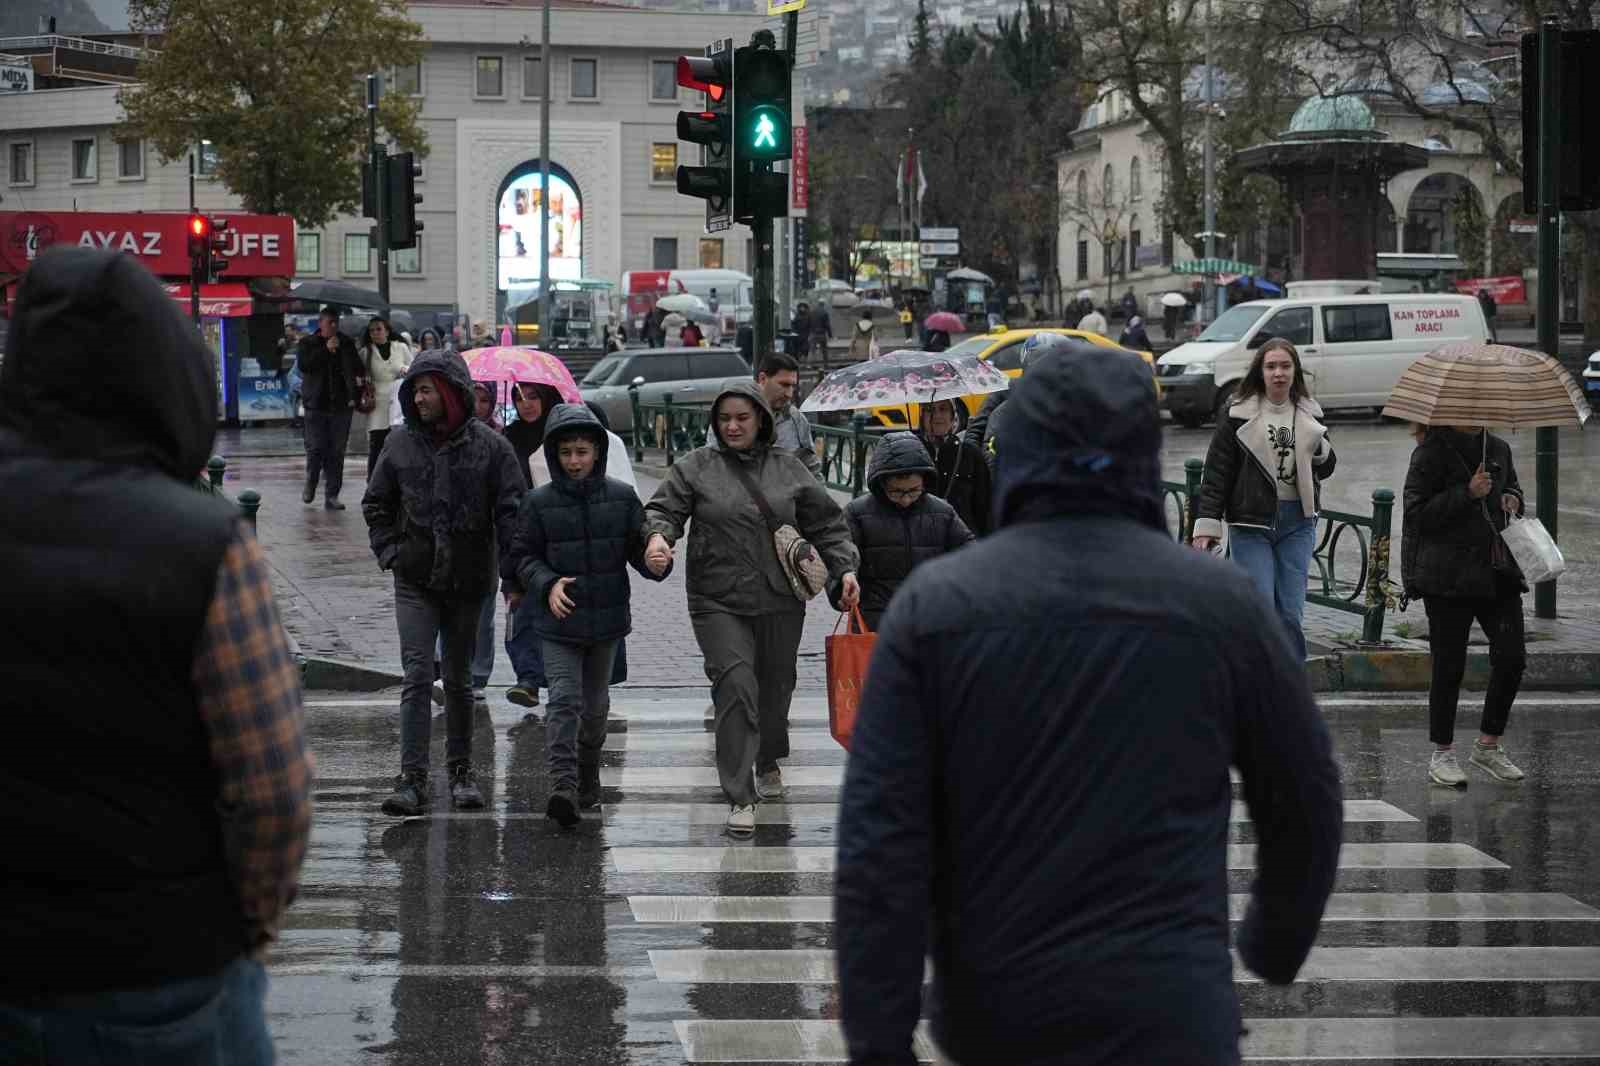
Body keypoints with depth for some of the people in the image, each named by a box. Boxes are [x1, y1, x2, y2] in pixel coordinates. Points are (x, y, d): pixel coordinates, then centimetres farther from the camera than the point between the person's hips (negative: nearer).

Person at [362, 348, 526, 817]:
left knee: (459, 680, 11)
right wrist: (389, 553, 3)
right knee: (418, 675, -9)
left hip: (468, 582, 0)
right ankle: (412, 778, -10)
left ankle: (461, 770, 24)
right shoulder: (401, 444, 2)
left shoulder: (489, 445, -4)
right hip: (415, 582, 0)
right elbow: (376, 505, 15)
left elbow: (511, 510, -3)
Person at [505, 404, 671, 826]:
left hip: (606, 618, 2)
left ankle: (587, 782, 33)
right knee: (565, 700, -14)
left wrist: (655, 562, -18)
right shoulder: (539, 502, -4)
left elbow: (638, 547, 4)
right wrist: (547, 585, -17)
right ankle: (563, 787, -21)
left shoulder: (622, 497, 0)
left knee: (595, 704, 15)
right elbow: (523, 556, 0)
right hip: (559, 622, -2)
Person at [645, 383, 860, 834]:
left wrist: (844, 569, 3)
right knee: (735, 686, -15)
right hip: (719, 602, -3)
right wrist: (658, 536, -24)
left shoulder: (788, 469, 8)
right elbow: (664, 509, -2)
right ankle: (739, 797, -13)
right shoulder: (696, 467, 2)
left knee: (776, 686, 15)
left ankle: (769, 762, 43)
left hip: (780, 602, 3)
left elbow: (826, 524, 13)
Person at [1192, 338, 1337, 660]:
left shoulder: (1308, 413, 8)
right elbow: (1216, 473, -3)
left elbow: (1326, 469, 16)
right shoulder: (1239, 414, -4)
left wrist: (1319, 447, -7)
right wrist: (1207, 524, -9)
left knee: (1291, 613, 3)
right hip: (1252, 523, -3)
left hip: (1297, 522, 3)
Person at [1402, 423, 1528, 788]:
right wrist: (1467, 494, -20)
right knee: (1449, 666, 0)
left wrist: (1512, 499, 6)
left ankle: (1488, 745, 17)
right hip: (1449, 576, -6)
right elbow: (1416, 513, -14)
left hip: (1497, 570, 6)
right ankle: (1442, 755, 12)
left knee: (1512, 657, 0)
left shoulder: (1498, 449, 11)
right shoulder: (1432, 452, -8)